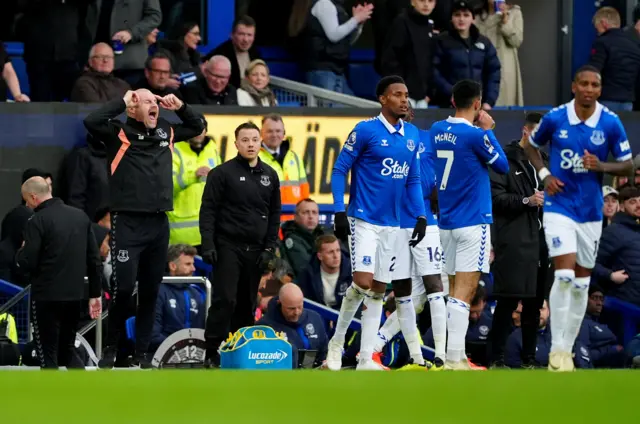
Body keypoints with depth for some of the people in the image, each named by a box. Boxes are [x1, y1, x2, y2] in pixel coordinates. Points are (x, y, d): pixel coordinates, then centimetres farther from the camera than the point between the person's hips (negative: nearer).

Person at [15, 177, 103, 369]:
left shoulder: (37, 221, -12)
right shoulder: (81, 216, 7)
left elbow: (27, 264, -14)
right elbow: (94, 259, 9)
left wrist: (21, 252, 8)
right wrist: (95, 294, 15)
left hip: (46, 297, -6)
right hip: (76, 295, 6)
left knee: (47, 353, 1)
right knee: (67, 351, 16)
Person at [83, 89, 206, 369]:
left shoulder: (166, 131, 15)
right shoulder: (119, 132, -1)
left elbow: (198, 125, 31)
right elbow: (91, 122, -19)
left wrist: (180, 107, 13)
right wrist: (122, 102, -11)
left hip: (158, 223, 5)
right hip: (127, 223, -5)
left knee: (150, 291, 8)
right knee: (124, 287, -11)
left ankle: (141, 352, 16)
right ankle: (110, 348, 5)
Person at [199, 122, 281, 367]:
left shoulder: (270, 176, 13)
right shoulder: (223, 173, -1)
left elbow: (274, 215, 15)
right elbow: (208, 211, -4)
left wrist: (269, 248, 7)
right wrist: (207, 244, -12)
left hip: (255, 251, 4)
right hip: (228, 247, -4)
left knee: (247, 305, 5)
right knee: (225, 300, -10)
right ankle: (213, 353, -7)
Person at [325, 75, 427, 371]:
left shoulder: (412, 135, 8)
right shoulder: (366, 130, -9)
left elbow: (413, 180, 16)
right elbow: (339, 170, -6)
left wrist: (420, 216, 6)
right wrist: (339, 212, -14)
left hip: (391, 224, 6)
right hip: (363, 221, -6)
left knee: (378, 290, 6)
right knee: (363, 282, -17)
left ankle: (366, 359, 8)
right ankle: (337, 342, 2)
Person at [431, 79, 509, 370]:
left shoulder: (437, 130, 6)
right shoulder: (475, 135, -14)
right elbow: (502, 166, -1)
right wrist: (488, 130, 5)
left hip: (446, 222, 7)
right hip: (473, 222, -7)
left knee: (455, 290, 13)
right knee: (464, 292, -10)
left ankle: (457, 356, 13)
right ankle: (453, 357, -17)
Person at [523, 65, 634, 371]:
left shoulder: (611, 123, -5)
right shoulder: (555, 118, -6)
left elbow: (627, 165, 2)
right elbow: (531, 145, 12)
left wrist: (601, 166, -18)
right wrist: (544, 174, -4)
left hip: (591, 212, 3)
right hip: (559, 206, -3)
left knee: (581, 284, 8)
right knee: (564, 275, -17)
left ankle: (567, 350, 19)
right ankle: (556, 349, -10)